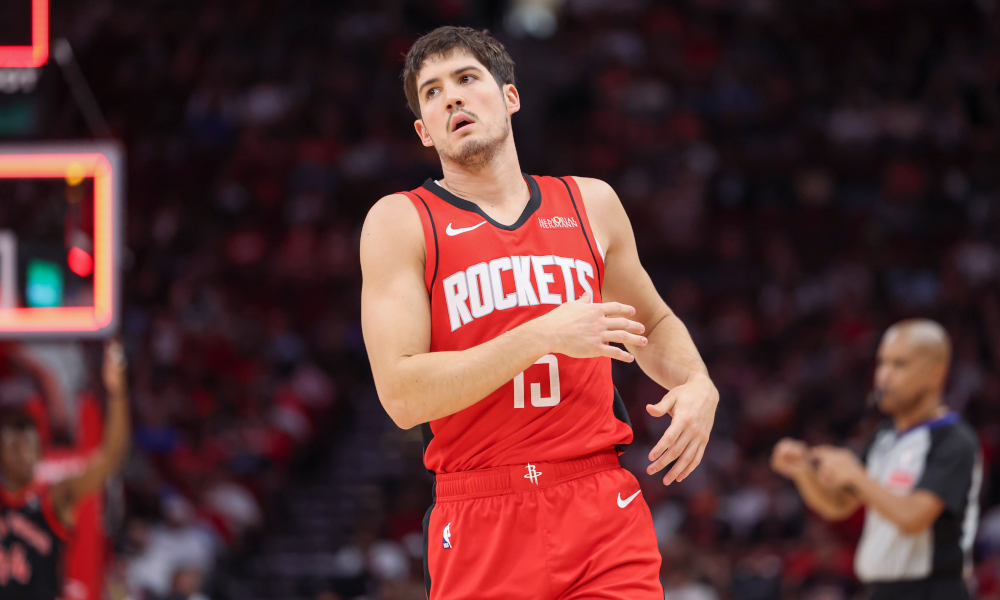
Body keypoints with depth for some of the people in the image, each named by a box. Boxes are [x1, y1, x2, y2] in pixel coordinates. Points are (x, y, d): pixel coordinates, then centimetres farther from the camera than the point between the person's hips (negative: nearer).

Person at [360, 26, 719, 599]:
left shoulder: (591, 204, 12)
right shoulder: (400, 223, 0)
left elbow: (653, 324, 29)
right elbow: (402, 395, -12)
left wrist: (698, 384, 6)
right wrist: (544, 336, -18)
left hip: (604, 511, 2)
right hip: (479, 526, -2)